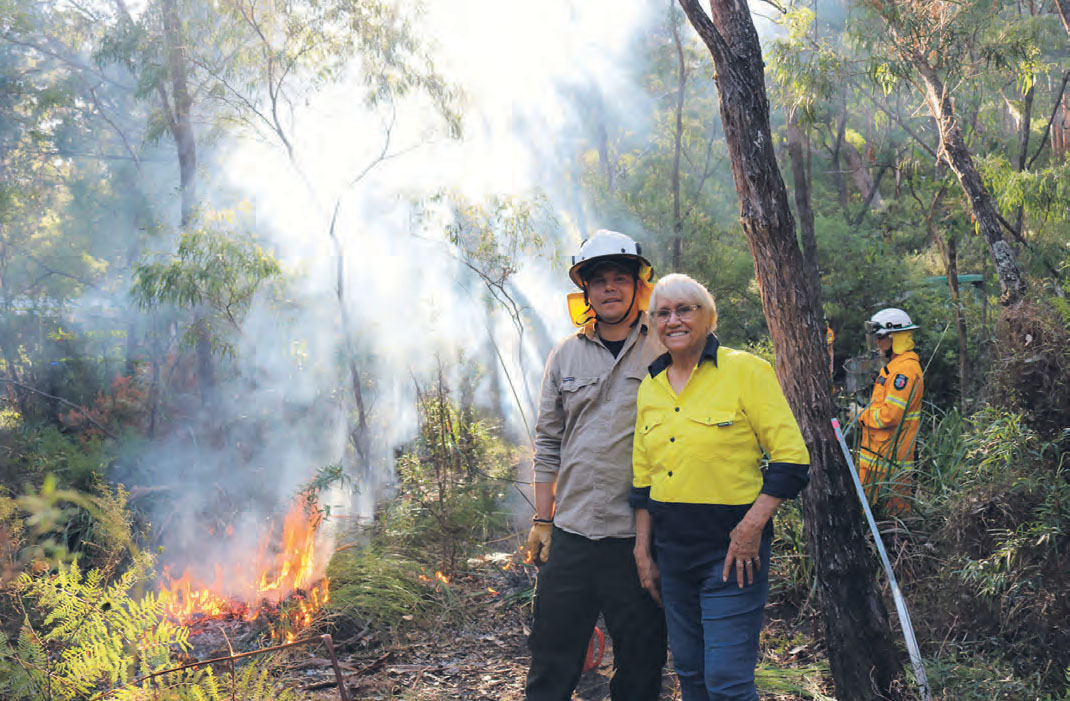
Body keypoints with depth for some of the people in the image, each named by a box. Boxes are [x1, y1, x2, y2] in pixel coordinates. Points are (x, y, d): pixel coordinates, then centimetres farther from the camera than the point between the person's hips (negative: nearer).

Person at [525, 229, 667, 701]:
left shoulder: (665, 351, 1)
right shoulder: (566, 356, 10)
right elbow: (548, 442, 14)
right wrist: (542, 520, 9)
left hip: (639, 534, -2)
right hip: (571, 532, 3)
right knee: (551, 662, 8)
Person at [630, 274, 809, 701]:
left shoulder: (745, 370, -7)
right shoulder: (650, 387, 10)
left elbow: (791, 457, -10)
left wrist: (752, 526, -17)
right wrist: (643, 551, 12)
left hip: (731, 550, -6)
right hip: (672, 550, 6)